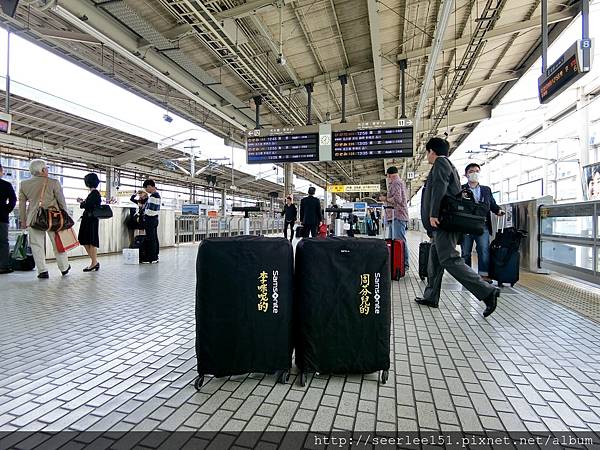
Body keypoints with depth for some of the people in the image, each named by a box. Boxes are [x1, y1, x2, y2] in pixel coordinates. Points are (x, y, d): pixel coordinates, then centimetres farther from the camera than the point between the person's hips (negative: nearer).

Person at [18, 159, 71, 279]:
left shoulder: (24, 184, 5)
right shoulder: (53, 182, -6)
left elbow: (22, 204, 11)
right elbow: (62, 202, -2)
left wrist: (23, 220, 20)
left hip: (34, 219, 2)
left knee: (37, 245, 8)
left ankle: (42, 271, 7)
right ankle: (64, 268, 18)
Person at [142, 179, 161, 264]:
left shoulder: (153, 196, -16)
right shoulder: (157, 194, 15)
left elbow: (149, 209, -18)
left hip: (150, 219, -10)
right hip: (155, 219, 10)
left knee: (150, 239, -5)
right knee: (155, 239, 12)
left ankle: (151, 259, -1)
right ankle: (155, 257, 18)